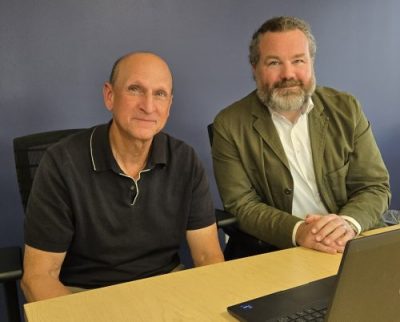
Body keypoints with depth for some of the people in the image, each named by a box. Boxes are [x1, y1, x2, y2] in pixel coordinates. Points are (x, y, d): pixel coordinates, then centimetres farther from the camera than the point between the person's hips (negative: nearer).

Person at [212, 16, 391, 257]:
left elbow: (375, 187, 3)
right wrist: (297, 231, -22)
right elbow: (241, 205, -6)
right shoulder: (229, 125, -5)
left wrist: (348, 223, -17)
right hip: (273, 253, -1)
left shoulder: (346, 109, 3)